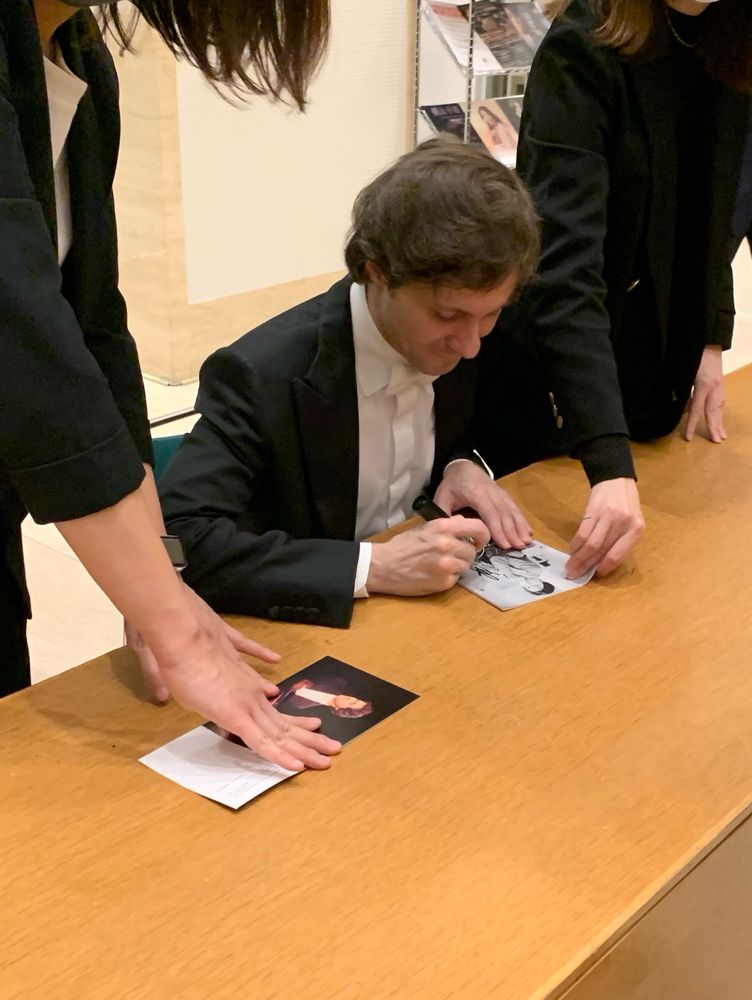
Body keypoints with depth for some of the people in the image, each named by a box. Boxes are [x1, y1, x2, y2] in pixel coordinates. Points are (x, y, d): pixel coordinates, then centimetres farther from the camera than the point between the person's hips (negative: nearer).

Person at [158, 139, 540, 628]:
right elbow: (177, 542, -28)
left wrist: (463, 468, -9)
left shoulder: (454, 341, -5)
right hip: (309, 632, -4)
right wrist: (371, 566, -31)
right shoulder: (262, 374, -22)